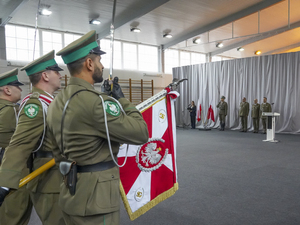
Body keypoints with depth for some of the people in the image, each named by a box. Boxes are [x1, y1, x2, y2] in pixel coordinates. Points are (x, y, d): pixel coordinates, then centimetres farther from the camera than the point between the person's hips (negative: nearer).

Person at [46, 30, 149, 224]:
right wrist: (121, 100, -6)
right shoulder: (95, 100, -23)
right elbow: (141, 134, -18)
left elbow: (59, 152, 13)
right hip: (94, 199, -9)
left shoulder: (58, 102, 6)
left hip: (72, 193, 9)